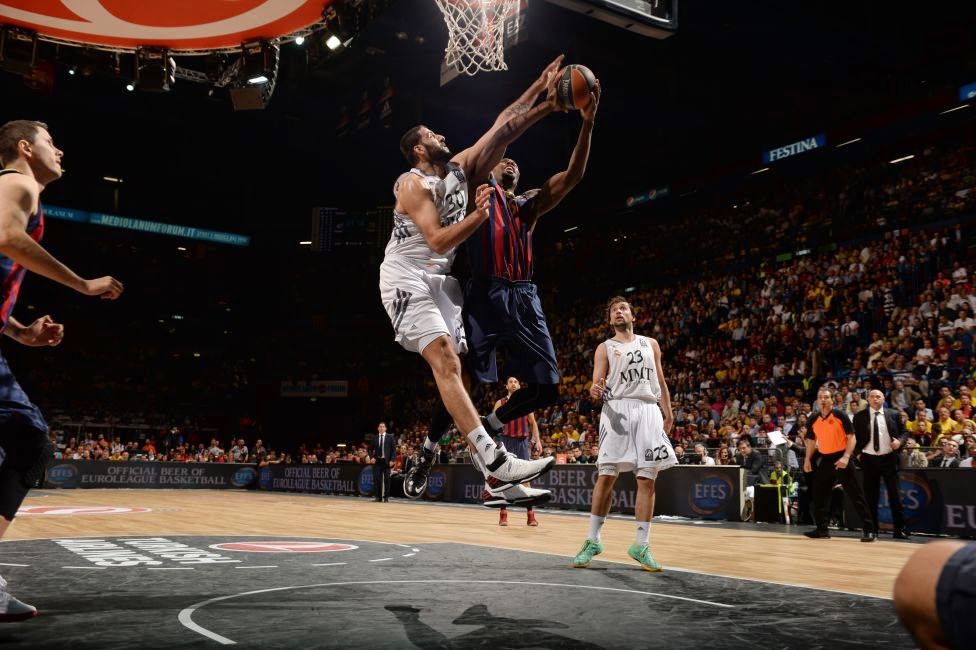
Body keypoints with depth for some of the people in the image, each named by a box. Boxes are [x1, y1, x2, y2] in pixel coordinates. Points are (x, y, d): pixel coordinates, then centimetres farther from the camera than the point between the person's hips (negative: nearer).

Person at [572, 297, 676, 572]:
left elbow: (660, 382, 18)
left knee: (647, 479, 0)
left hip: (649, 411, 3)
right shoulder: (605, 348, 10)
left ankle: (641, 546, 6)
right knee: (606, 476, -5)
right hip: (617, 410, -2)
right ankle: (593, 541, 5)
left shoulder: (650, 344, 19)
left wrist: (668, 413, 9)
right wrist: (595, 391, -24)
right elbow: (597, 383, -1)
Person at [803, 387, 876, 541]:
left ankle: (869, 530, -2)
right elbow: (811, 440, 19)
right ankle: (822, 529, 15)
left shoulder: (840, 415, -9)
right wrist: (807, 459, 11)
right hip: (825, 459, 6)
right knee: (819, 495, 6)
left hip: (841, 458, -6)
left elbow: (852, 437, -10)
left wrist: (846, 457, -21)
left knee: (855, 495, -6)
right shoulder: (813, 420, 6)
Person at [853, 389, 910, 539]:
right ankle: (871, 529, 12)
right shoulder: (859, 416, 2)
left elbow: (904, 432, 9)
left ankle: (899, 529, 7)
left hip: (889, 458, 0)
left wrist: (900, 441, -11)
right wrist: (858, 453, -3)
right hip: (869, 459, 0)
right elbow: (854, 436, 8)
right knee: (870, 496, 5)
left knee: (894, 494, 1)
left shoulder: (894, 414, 3)